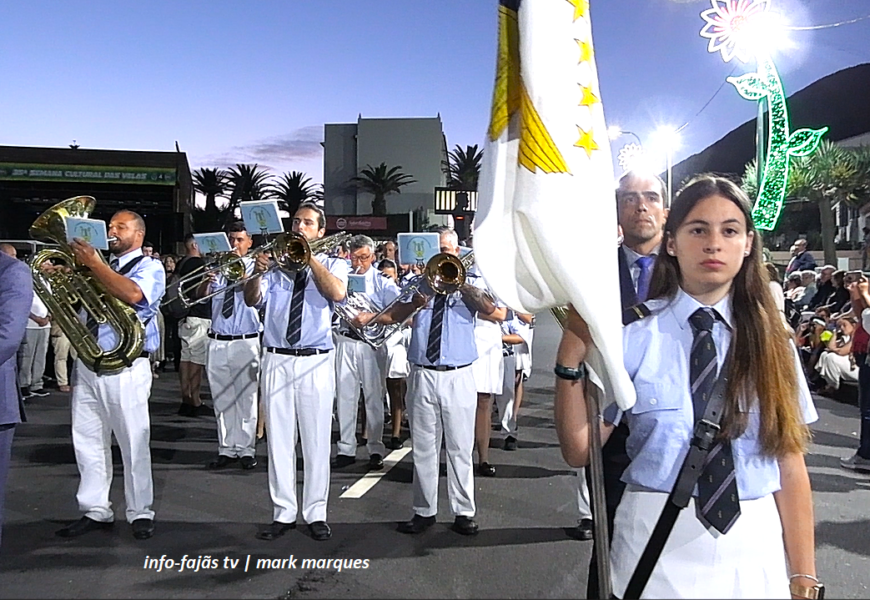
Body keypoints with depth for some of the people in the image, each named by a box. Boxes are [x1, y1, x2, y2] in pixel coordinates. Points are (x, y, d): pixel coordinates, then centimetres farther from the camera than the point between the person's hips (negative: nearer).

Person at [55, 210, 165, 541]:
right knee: (88, 441, 10)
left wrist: (94, 264, -19)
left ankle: (140, 513, 10)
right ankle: (95, 511, 20)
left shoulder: (149, 267, 0)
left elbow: (133, 295, -22)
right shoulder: (101, 266, 19)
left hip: (125, 368, -7)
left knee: (134, 443, -1)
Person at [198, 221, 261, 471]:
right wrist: (207, 280, -23)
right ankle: (226, 449, 17)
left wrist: (241, 273, -29)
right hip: (218, 342, 3)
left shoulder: (255, 267, 2)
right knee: (222, 400, 9)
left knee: (246, 398, 1)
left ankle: (246, 450, 9)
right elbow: (201, 294, -3)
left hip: (246, 342, -3)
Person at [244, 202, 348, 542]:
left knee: (316, 441, 3)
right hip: (276, 361, 2)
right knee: (278, 441, 6)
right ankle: (283, 513, 16)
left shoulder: (332, 264, 8)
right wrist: (257, 273, -21)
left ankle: (316, 514, 15)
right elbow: (252, 299, -2)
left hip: (316, 363, -2)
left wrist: (309, 258, -15)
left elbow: (337, 292, -14)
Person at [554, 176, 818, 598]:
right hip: (656, 549, -2)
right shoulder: (633, 335, -9)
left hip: (756, 551, 3)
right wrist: (571, 357, -22)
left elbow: (790, 466, 0)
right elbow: (579, 450, -10)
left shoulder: (770, 342, 1)